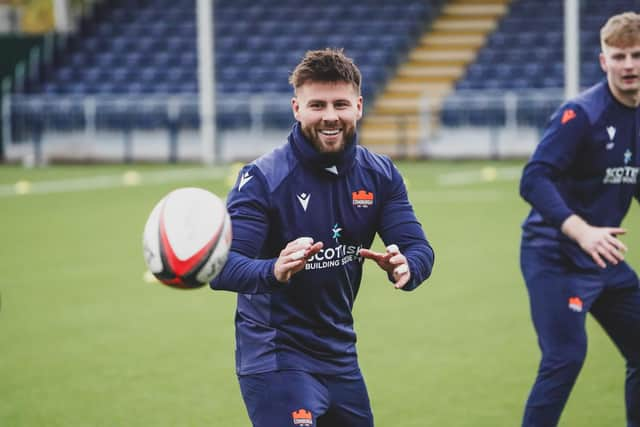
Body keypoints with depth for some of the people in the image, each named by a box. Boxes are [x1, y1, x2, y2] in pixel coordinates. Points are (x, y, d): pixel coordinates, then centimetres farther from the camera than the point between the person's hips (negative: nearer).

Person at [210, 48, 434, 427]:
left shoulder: (379, 175, 0)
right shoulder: (263, 178, -16)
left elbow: (419, 249, -5)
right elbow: (220, 266, -24)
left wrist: (404, 266, -30)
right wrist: (274, 271, -46)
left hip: (341, 356, 6)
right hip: (276, 358, -6)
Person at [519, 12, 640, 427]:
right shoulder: (581, 113, -17)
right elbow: (534, 180, -24)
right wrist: (581, 231, -35)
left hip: (605, 257, 8)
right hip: (555, 256, -8)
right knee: (566, 357, -17)